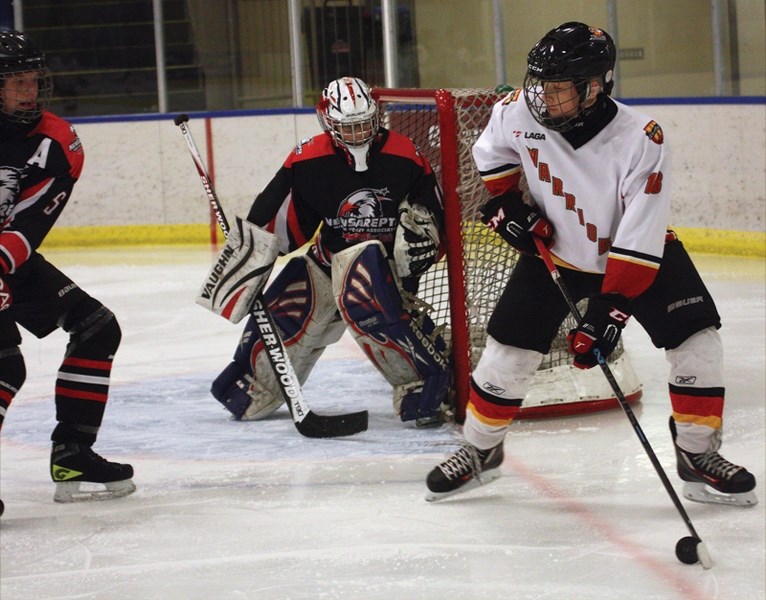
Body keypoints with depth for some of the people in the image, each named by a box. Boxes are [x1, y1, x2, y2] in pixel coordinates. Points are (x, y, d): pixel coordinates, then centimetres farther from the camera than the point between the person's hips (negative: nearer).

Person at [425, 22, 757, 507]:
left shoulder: (642, 141, -32)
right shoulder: (519, 112, -21)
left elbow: (638, 242, -31)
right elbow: (491, 152, 6)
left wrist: (609, 312, -34)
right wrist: (506, 202, -7)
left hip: (640, 255, -2)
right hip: (554, 252, 2)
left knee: (697, 344, -15)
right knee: (506, 354, -3)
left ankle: (699, 457, 3)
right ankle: (479, 452, 20)